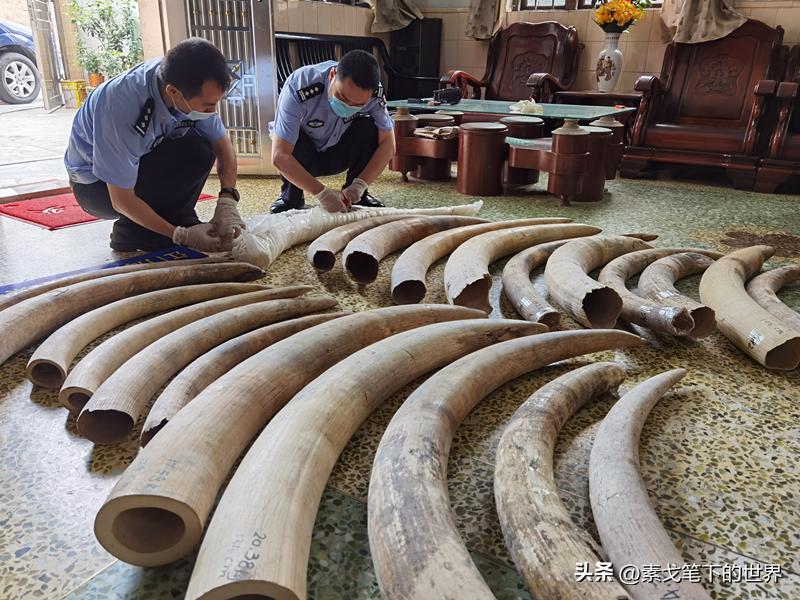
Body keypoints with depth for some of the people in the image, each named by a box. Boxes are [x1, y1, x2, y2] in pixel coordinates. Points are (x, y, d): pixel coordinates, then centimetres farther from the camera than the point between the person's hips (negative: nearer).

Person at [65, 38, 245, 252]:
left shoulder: (194, 89, -21)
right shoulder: (122, 106, -37)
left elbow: (222, 144, -9)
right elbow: (122, 200, -30)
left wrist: (227, 202, -25)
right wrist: (181, 235, -30)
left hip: (140, 161, 5)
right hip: (95, 184, -5)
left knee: (199, 149, -23)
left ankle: (178, 219, -6)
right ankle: (131, 233, -10)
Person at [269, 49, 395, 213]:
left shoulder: (374, 93, -26)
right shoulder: (299, 88, -36)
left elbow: (387, 144, -22)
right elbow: (279, 156, -39)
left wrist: (359, 186, -36)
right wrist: (321, 193, -48)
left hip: (338, 155, 2)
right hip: (302, 158, -2)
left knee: (369, 128, -25)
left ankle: (358, 195, -7)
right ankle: (291, 197, -8)